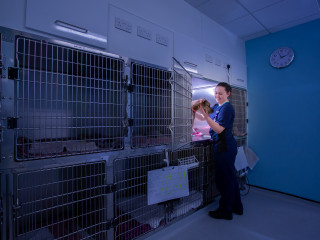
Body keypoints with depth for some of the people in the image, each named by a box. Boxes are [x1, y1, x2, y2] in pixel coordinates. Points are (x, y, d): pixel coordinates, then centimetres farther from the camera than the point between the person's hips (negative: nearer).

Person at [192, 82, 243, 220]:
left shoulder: (227, 108, -14)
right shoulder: (216, 107, 12)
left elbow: (219, 129, -21)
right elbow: (202, 118, 15)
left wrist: (205, 114, -29)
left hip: (224, 146, -10)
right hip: (222, 145, 10)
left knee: (224, 178, 2)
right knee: (230, 177, 19)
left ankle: (225, 211, 19)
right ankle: (236, 207, 37)